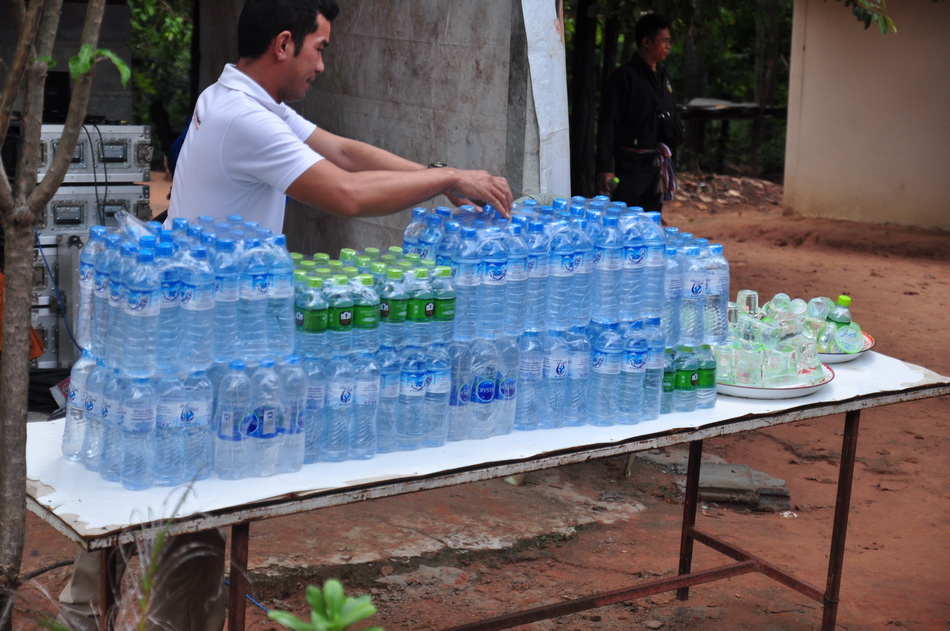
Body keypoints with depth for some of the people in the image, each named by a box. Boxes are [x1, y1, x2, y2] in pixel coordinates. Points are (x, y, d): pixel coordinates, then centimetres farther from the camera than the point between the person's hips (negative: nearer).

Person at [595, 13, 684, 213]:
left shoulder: (662, 76, 14)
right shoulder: (624, 76, -10)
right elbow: (608, 125, -13)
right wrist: (605, 167, -17)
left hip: (657, 164, 8)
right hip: (632, 164, -8)